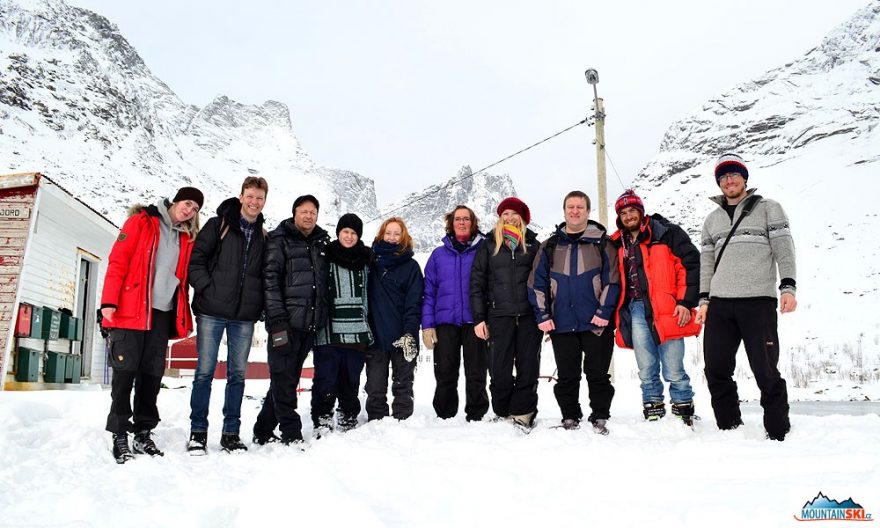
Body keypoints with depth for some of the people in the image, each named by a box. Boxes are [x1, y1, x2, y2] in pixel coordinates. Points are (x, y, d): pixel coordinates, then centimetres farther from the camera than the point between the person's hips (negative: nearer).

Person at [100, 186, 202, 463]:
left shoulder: (186, 238, 16)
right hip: (130, 310, -5)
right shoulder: (141, 222, 1)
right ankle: (119, 436, 5)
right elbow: (118, 261, -6)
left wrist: (185, 317, 11)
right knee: (126, 371, -3)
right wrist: (109, 301, -16)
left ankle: (143, 434, 15)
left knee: (152, 374, 6)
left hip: (163, 313, 5)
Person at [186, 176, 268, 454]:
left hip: (244, 317, 3)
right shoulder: (218, 225, 3)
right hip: (212, 311, -3)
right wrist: (206, 288, -12)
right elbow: (196, 258, -2)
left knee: (238, 374, 7)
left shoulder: (264, 237, 12)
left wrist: (261, 304, 6)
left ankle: (231, 433, 16)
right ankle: (198, 431, 12)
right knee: (205, 371, 0)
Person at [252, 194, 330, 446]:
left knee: (288, 378, 11)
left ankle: (263, 431, 23)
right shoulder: (280, 240, 0)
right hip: (286, 323, -6)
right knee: (283, 379, -3)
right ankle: (291, 434, 4)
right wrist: (277, 320, -17)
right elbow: (270, 281, -9)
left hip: (310, 325, 6)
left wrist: (323, 319, 14)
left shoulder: (322, 243, 16)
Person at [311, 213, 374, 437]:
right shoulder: (325, 257, -1)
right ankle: (321, 427, 3)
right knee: (326, 381, -5)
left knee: (351, 381, 11)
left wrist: (366, 324, 19)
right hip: (329, 332, -4)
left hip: (357, 332, 4)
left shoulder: (365, 260, 12)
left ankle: (348, 424, 23)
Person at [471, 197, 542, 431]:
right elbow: (477, 283, 7)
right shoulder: (488, 246, 11)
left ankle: (522, 412, 11)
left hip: (529, 315, 1)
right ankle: (504, 413, 13)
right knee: (499, 370, -1)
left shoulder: (533, 245, 12)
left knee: (528, 367, 1)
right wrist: (479, 318, -1)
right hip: (499, 315, 0)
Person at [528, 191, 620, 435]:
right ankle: (570, 419, 19)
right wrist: (543, 315, 0)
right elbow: (537, 282, 8)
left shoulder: (602, 243, 4)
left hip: (596, 323, -2)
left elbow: (612, 279, -1)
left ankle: (600, 417, 16)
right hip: (561, 324, 2)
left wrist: (604, 312, -10)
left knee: (598, 374, 4)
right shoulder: (550, 246, 11)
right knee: (567, 376, 8)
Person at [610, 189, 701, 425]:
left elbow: (692, 264, -4)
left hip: (666, 309, -4)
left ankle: (684, 412, 11)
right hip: (635, 311, 5)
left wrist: (686, 302, -11)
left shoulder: (666, 233, 1)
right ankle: (653, 413, 16)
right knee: (647, 371, 8)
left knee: (674, 371, -2)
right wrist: (618, 314, 13)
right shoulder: (618, 245, 17)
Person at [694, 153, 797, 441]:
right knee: (716, 371, 2)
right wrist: (704, 300, 10)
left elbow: (784, 249, 0)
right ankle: (729, 429, 14)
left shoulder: (768, 208, 9)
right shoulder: (712, 219, 20)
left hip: (758, 302, -4)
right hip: (719, 304, 4)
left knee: (765, 371, -4)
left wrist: (787, 286, -13)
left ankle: (778, 434, 6)